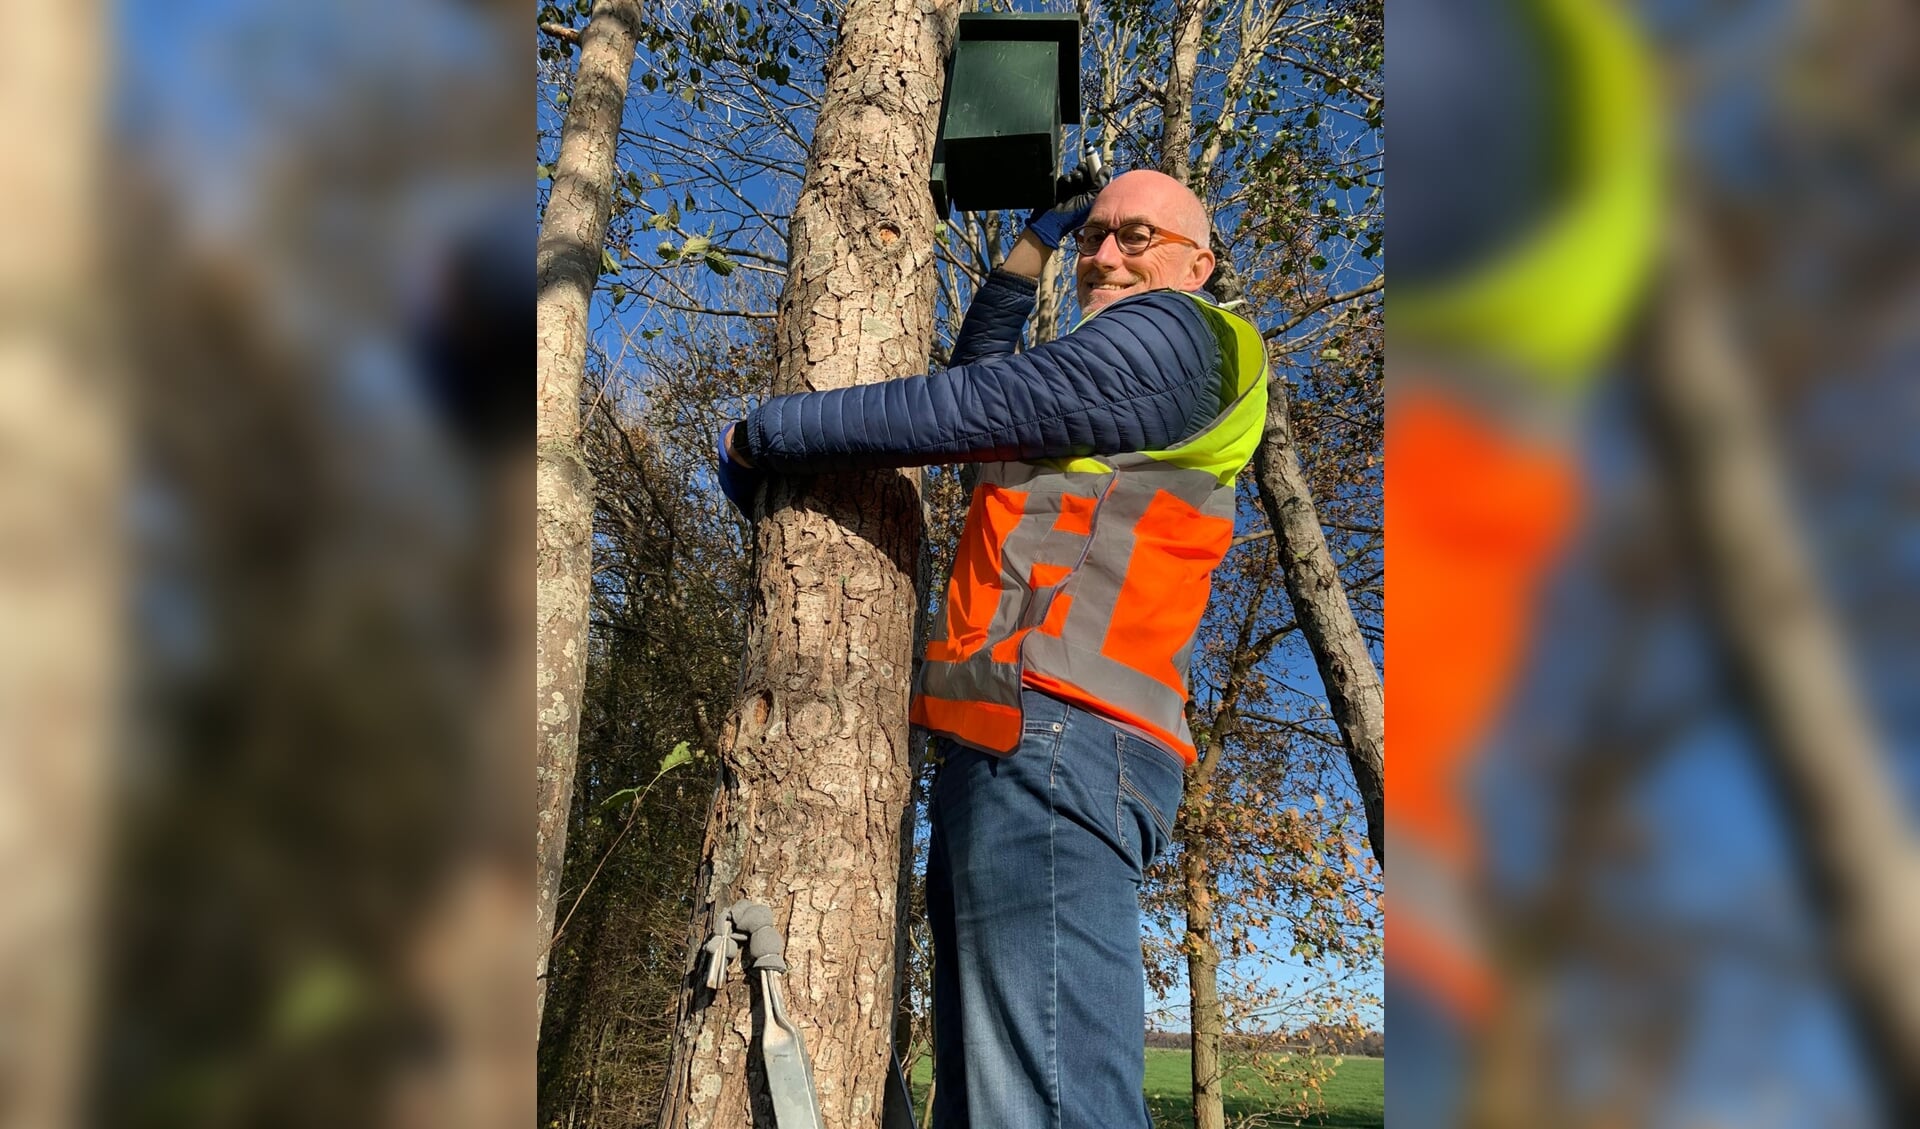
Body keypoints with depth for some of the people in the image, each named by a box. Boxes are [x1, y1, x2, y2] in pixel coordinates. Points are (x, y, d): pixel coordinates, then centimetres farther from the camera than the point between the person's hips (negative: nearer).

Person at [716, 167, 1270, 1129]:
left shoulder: (1173, 333, 4)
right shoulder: (1107, 412, 32)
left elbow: (962, 408, -4)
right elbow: (980, 371, 47)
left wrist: (760, 434, 5)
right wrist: (1035, 245, 40)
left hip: (1056, 736, -11)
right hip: (1003, 758, 11)